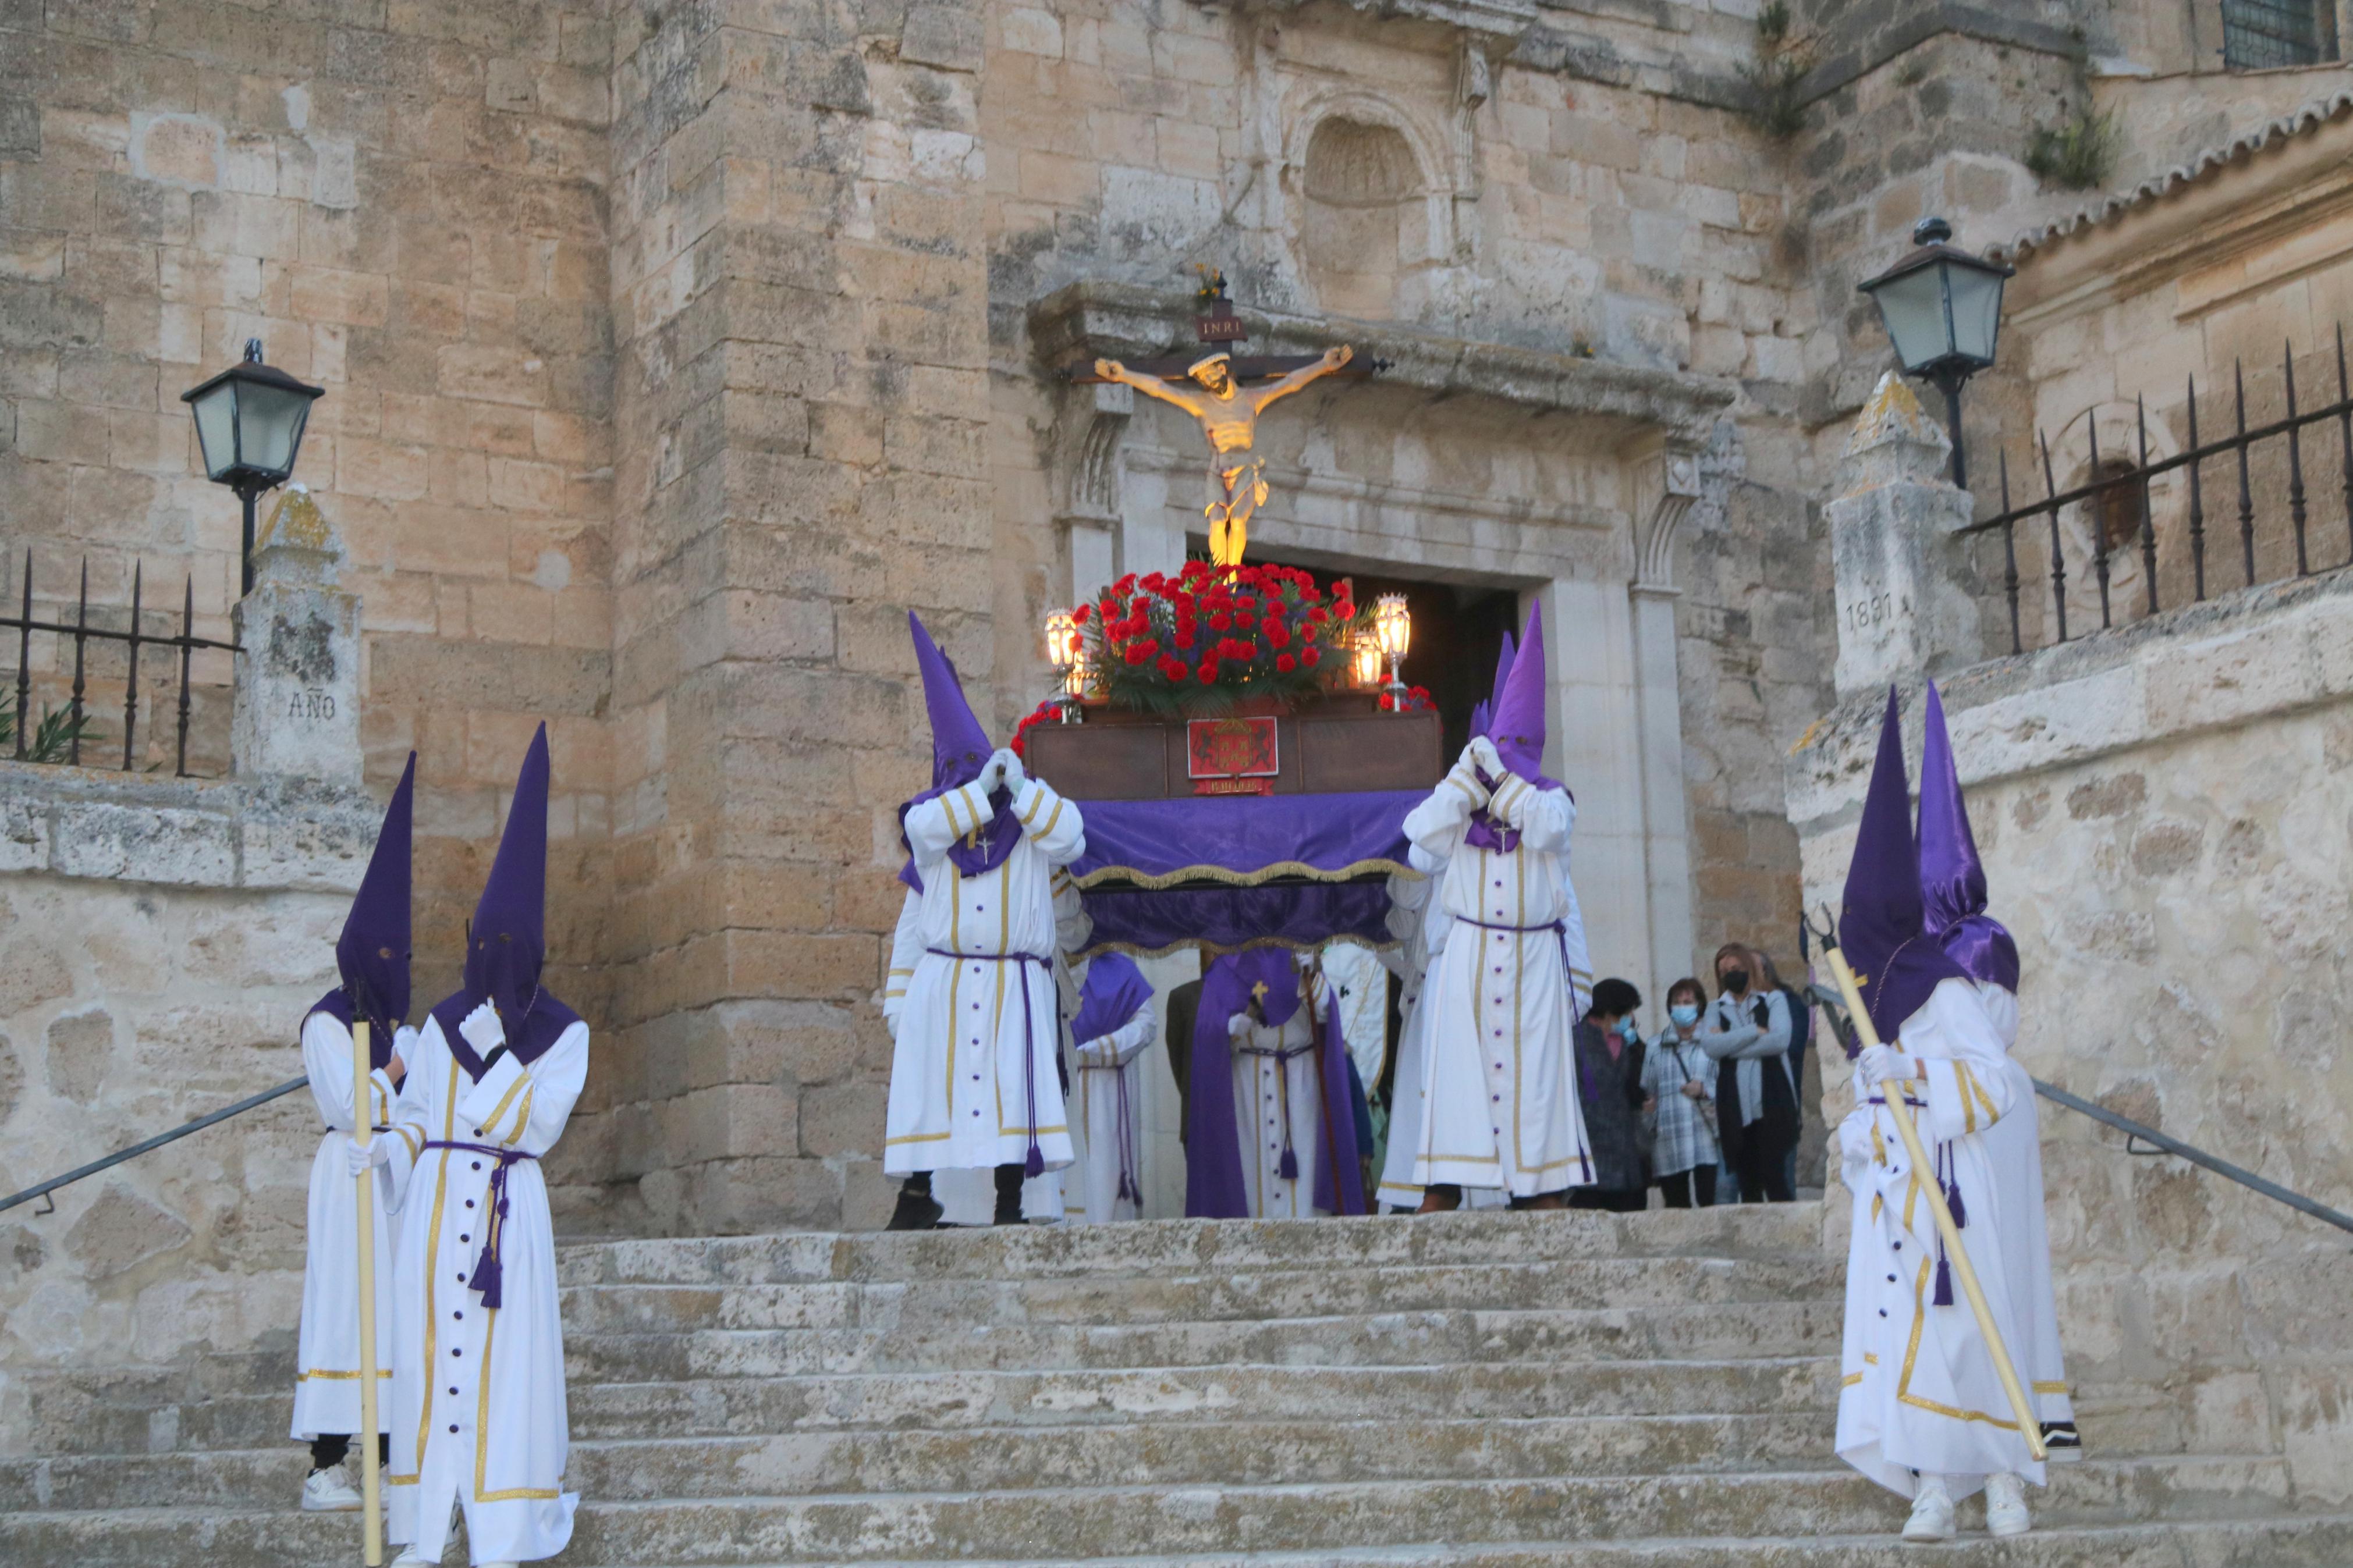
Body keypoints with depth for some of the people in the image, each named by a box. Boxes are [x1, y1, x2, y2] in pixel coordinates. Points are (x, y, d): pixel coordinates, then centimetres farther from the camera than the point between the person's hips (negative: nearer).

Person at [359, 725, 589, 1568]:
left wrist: (498, 1056, -11)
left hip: (508, 1206, -3)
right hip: (435, 1198, 3)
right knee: (425, 1348, -1)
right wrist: (389, 1146, -6)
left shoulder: (562, 1033, 4)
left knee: (504, 1354, -6)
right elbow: (416, 1112, 12)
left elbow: (538, 1124, -6)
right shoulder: (443, 1024, 13)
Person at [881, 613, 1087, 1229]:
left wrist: (1020, 786, -11)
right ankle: (917, 1195, 8)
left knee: (1011, 1086, -8)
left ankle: (1010, 1202, -4)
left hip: (1013, 989, -1)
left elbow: (1070, 836, -11)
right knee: (926, 1083, -2)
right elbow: (923, 827, -9)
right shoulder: (934, 841, 13)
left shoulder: (1031, 832, 9)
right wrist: (980, 787, -13)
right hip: (941, 986, 1)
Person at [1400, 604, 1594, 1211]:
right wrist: (1471, 768, -10)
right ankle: (1440, 1195, -6)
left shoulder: (1552, 799, 8)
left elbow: (1547, 827, -15)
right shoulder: (1461, 805, 9)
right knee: (1456, 1067, -5)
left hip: (1534, 960, 0)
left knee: (1536, 1071, -1)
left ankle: (1547, 1193, -1)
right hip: (1469, 956, 0)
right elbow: (1424, 832, -11)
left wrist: (1500, 773, -12)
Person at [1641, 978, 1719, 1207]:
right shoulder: (1656, 1047, 17)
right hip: (1669, 1143, 2)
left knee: (1708, 1201, -12)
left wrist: (1704, 1089, -13)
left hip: (1706, 1137, -2)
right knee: (1676, 1207, 1)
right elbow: (1646, 1091, 15)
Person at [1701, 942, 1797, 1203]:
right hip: (1735, 1108, 3)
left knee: (1773, 1176, -11)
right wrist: (1755, 1031, -7)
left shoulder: (1773, 1000, 10)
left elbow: (1780, 1040, -9)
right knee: (1747, 1181, 3)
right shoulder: (1716, 1010, 15)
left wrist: (1731, 1046, -5)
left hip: (1772, 1103, -3)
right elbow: (1710, 1045, -5)